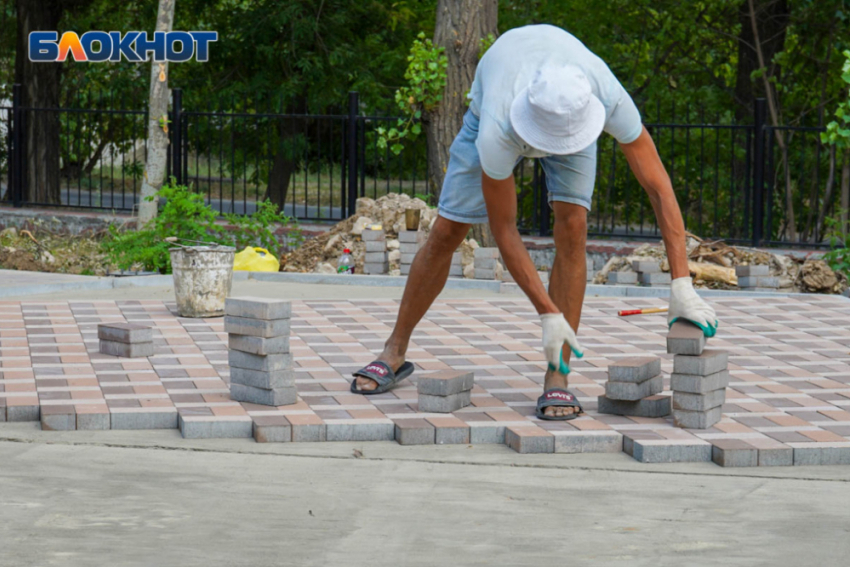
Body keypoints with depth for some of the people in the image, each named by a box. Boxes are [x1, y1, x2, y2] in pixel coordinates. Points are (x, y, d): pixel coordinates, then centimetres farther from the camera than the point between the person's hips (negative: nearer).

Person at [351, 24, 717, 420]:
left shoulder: (609, 99, -44)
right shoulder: (497, 134, -46)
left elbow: (658, 187, -39)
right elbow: (503, 231, -33)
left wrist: (681, 286, -44)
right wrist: (549, 315, -34)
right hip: (494, 107, -1)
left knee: (572, 225, -20)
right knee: (447, 232, -2)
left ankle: (558, 380, -16)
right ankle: (395, 353, 19)